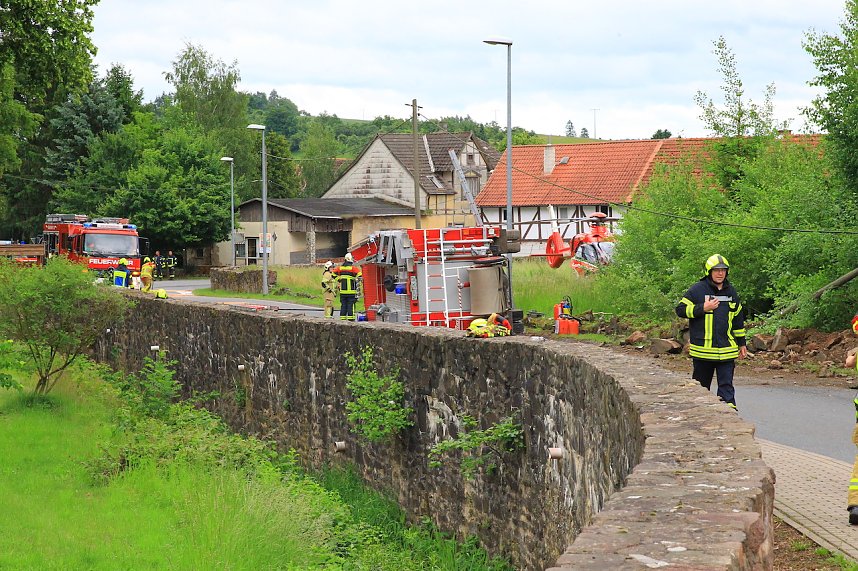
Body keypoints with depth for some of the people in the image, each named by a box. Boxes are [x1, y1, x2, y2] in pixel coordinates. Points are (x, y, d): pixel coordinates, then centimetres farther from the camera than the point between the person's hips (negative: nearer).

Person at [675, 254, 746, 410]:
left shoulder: (731, 292, 12)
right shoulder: (697, 290, -3)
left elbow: (738, 319, 20)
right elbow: (680, 309, -6)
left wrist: (741, 344, 21)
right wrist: (703, 308, -15)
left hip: (727, 350, 3)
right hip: (703, 349, -3)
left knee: (726, 385, -5)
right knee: (701, 386, 8)